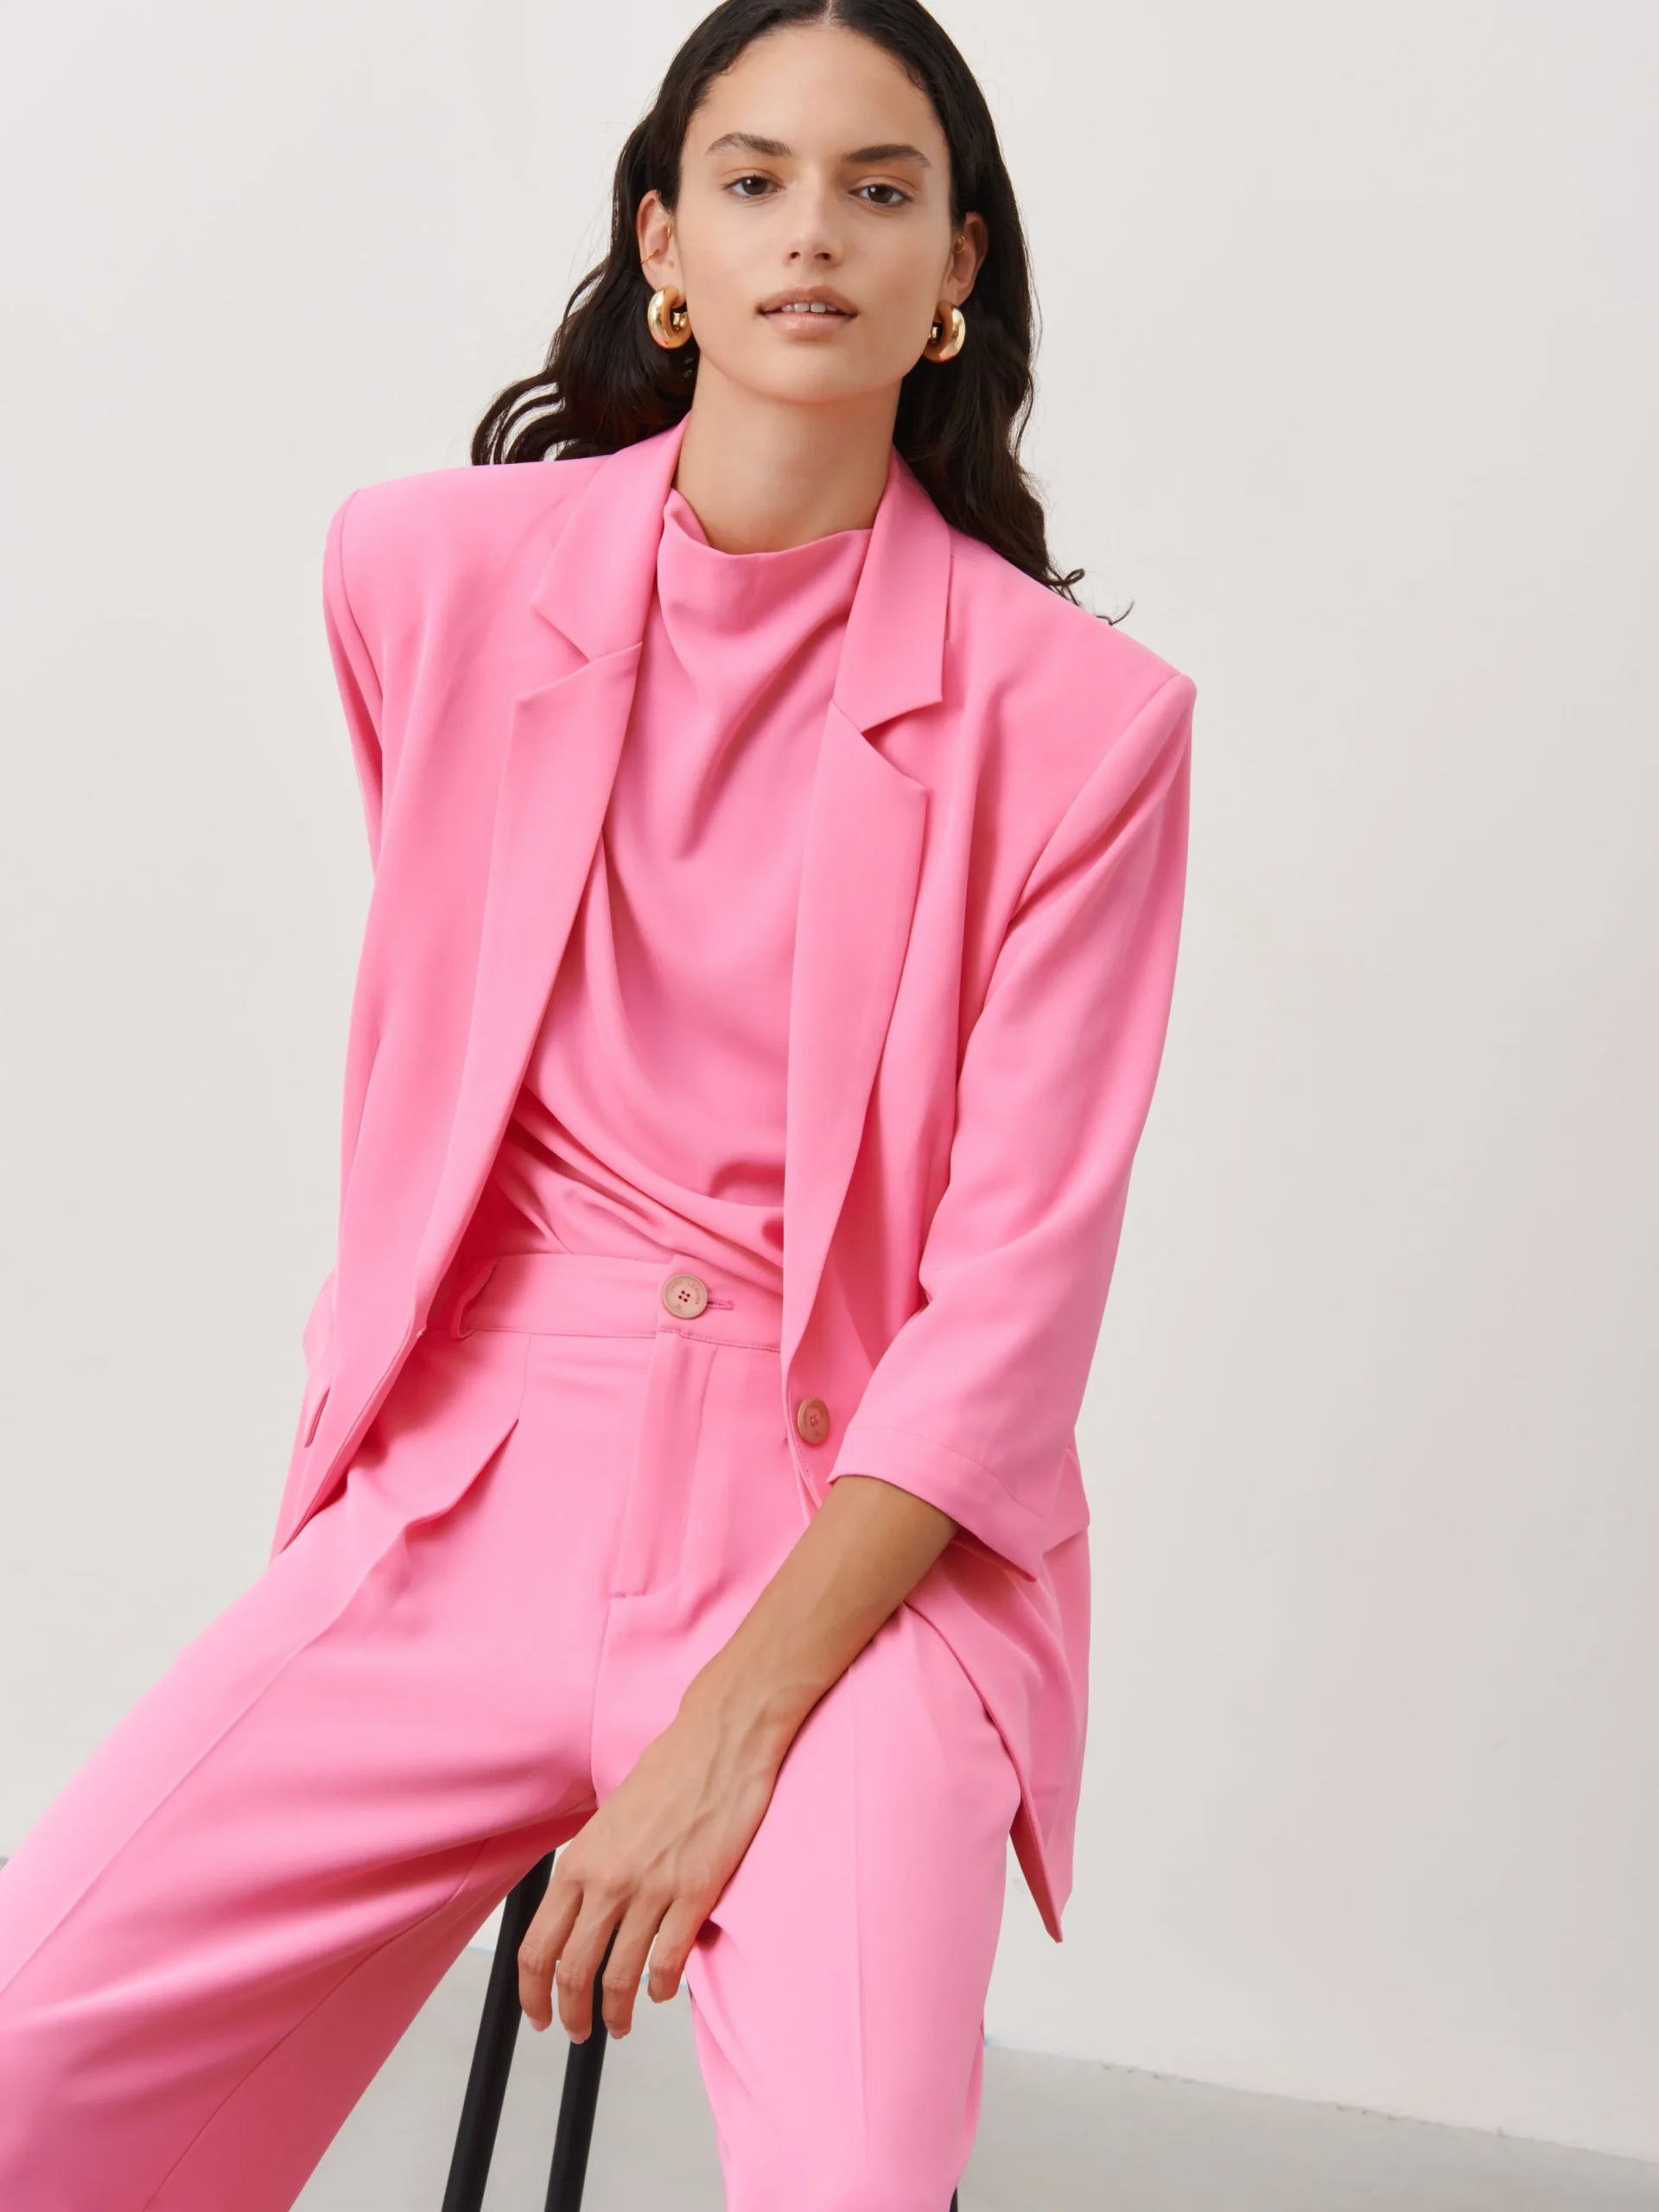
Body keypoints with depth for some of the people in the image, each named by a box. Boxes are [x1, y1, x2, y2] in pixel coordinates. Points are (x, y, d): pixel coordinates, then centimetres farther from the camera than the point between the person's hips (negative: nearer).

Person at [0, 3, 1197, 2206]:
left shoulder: (1074, 714, -6)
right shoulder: (429, 576, 2)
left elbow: (1018, 1284, -9)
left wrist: (729, 1732, -15)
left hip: (864, 1523, -2)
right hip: (475, 1494, 3)